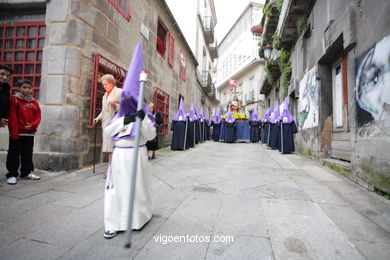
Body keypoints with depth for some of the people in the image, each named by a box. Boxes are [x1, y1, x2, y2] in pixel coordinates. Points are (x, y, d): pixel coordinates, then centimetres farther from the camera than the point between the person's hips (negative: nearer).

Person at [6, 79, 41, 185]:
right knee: (14, 154, 3)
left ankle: (26, 172, 24)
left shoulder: (34, 102, 9)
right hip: (17, 133, -5)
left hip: (30, 133, 5)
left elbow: (38, 116, 8)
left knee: (28, 154, 13)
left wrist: (33, 125, -12)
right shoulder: (15, 99, -4)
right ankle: (12, 174, 12)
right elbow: (12, 117, -10)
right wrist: (14, 133, -15)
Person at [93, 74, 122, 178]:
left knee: (113, 147, -10)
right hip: (106, 124, 7)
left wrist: (115, 105, -22)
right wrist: (98, 118, 15)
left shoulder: (119, 92, 1)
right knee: (109, 148, 5)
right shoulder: (105, 95, 23)